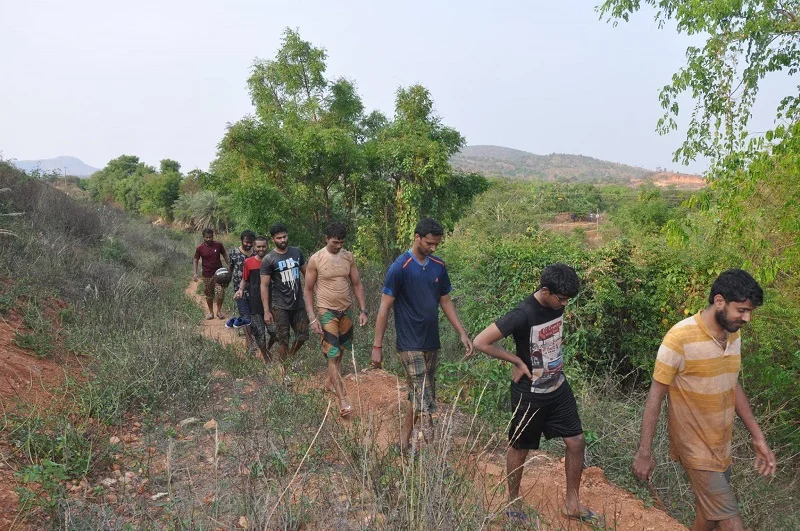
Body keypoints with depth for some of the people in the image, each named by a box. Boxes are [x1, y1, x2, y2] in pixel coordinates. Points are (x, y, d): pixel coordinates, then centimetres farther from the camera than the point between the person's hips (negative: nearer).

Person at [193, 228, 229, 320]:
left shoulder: (218, 245, -5)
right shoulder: (200, 248, -6)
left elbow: (225, 255, 8)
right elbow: (195, 260, 3)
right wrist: (195, 273, -7)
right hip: (207, 275, 1)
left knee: (220, 293, -13)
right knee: (209, 295, 10)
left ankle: (219, 311, 7)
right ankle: (210, 312, 28)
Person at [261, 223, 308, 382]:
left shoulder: (297, 252, 1)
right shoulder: (268, 260, -10)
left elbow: (306, 273, 11)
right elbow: (264, 286, -9)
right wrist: (266, 311, -11)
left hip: (299, 303, 4)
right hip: (280, 306, -4)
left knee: (303, 335, 10)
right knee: (283, 339, 4)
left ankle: (291, 357, 38)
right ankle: (283, 368, 22)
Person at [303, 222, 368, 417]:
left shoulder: (348, 257, 1)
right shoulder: (316, 259, -11)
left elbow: (357, 284, 5)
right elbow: (308, 290, -6)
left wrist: (363, 310, -3)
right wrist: (312, 318, -13)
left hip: (346, 311, 5)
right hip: (327, 312, -5)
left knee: (340, 350, 18)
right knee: (333, 355, -7)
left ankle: (330, 381, 42)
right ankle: (343, 401, -6)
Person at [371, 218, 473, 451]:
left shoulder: (439, 267, 5)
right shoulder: (399, 268, -13)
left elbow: (445, 301, 14)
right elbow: (385, 307, -11)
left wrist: (462, 333, 6)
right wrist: (377, 346, -11)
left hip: (432, 344, 7)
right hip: (410, 346, -6)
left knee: (418, 399, 14)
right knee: (425, 404, -8)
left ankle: (404, 441, 29)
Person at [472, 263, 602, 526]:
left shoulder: (557, 304, -5)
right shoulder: (523, 315, -28)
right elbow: (481, 342, -29)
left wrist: (555, 351, 4)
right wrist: (518, 362, -20)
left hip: (558, 387, 7)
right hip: (529, 393, -7)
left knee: (576, 442, 10)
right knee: (520, 448, 10)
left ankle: (571, 503, 28)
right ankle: (513, 502, 32)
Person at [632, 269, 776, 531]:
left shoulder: (734, 336, 1)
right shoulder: (680, 338, -23)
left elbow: (733, 386, 14)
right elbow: (656, 396, -17)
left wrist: (757, 437, 12)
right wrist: (644, 452, -15)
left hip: (722, 446, 7)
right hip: (696, 447, -7)